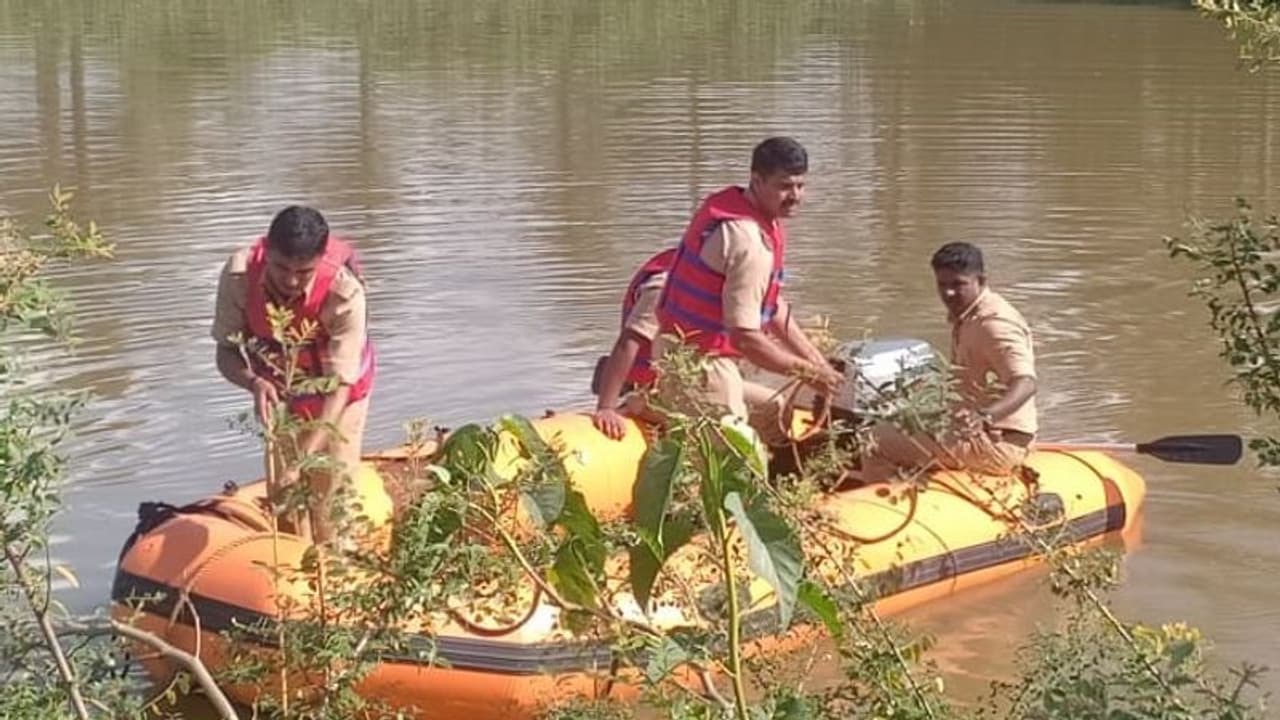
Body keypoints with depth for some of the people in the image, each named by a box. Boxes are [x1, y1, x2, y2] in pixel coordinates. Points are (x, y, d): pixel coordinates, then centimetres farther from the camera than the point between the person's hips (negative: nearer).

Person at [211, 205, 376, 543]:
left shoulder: (344, 293, -37)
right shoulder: (240, 275, -29)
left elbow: (339, 386, -36)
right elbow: (226, 353, -19)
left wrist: (302, 458, -43)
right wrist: (254, 382, -42)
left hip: (333, 397, -3)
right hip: (279, 393, 3)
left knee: (329, 503, -5)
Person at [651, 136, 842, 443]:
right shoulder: (748, 241, -23)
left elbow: (774, 309, 15)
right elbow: (745, 337, -24)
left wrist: (819, 362, 10)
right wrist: (809, 373, -13)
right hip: (701, 364, -10)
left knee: (775, 412, 22)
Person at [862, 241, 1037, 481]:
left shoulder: (994, 322, -19)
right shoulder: (965, 317, 13)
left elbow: (1025, 383, -33)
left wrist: (985, 416, -49)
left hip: (996, 443, -11)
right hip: (978, 434, 11)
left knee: (878, 441, -15)